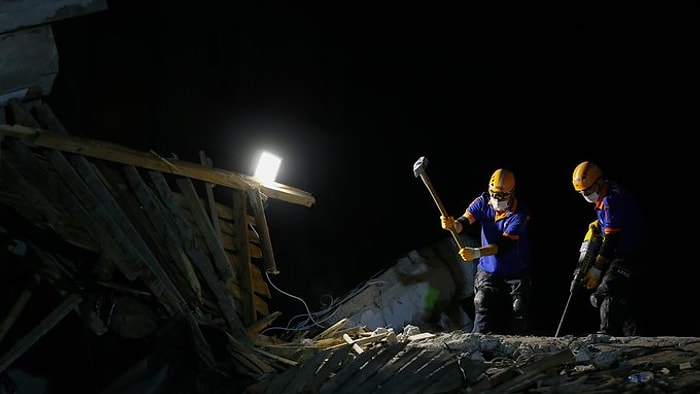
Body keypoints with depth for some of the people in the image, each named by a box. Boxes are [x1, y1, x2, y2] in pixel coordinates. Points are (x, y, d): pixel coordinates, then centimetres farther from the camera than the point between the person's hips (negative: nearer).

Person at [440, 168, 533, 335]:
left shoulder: (520, 213, -20)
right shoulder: (483, 202, -6)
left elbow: (505, 244, -30)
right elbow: (465, 221, -18)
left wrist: (476, 253, -42)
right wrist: (453, 225, -43)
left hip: (517, 273, -2)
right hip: (488, 270, 2)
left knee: (518, 311, -5)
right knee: (483, 303, -16)